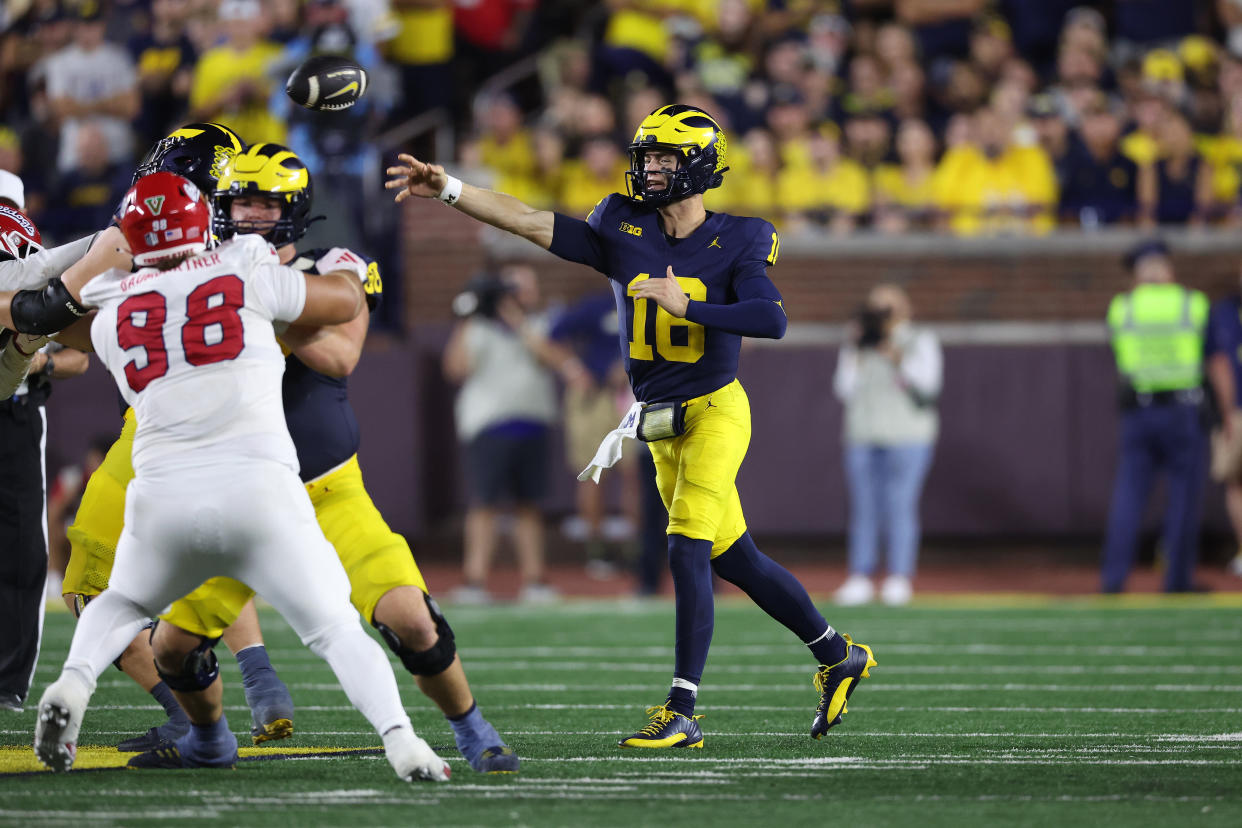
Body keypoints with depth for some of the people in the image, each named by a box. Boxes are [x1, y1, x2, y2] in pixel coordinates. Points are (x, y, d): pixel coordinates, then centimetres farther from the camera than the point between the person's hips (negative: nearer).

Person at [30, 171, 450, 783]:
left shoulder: (111, 315, 13)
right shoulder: (247, 274, 7)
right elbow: (344, 302, 20)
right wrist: (344, 265, 42)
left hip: (163, 495, 2)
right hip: (259, 490, -2)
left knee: (122, 605, 29)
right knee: (336, 630, 5)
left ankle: (73, 683, 2)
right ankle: (400, 740, -16)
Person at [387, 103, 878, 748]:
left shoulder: (735, 243, -9)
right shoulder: (623, 232, 2)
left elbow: (771, 319, -22)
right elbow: (528, 221, -3)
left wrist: (685, 305, -27)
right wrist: (448, 189, -11)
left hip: (714, 410, -6)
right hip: (663, 426, 6)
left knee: (688, 552, -17)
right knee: (733, 560, 13)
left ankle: (682, 713, -16)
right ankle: (838, 656, 30)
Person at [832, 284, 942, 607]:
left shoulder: (921, 343, 5)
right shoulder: (858, 347, 15)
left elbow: (925, 385, -9)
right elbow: (846, 390, 7)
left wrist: (896, 358, -18)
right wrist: (854, 352, -2)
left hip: (907, 438, -4)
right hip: (863, 439, 4)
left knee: (900, 505, -9)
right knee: (863, 507, -1)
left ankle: (899, 579, -6)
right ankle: (859, 578, -1)